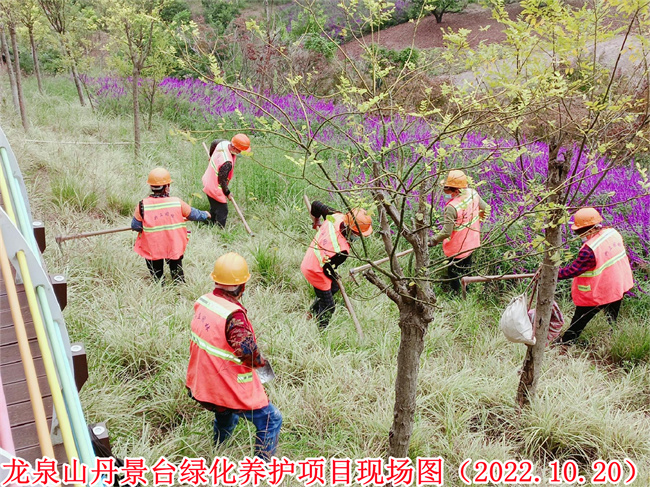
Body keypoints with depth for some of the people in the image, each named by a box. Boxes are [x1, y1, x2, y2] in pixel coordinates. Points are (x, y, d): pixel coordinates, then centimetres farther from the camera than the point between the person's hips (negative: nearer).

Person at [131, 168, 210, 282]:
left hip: (152, 248, -1)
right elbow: (193, 214, 3)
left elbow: (135, 226, -9)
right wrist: (205, 215, 25)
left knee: (156, 275, 20)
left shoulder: (143, 206, -18)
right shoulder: (177, 203, -14)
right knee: (177, 275, 23)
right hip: (175, 247, 1)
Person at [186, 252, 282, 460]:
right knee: (271, 420, 6)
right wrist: (260, 361, -9)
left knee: (225, 416, 35)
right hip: (231, 389, -9)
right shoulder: (233, 315, -29)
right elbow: (248, 352, -31)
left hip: (201, 384, 9)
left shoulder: (203, 301, -4)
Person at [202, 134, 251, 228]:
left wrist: (212, 156, 32)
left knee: (214, 208, 26)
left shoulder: (224, 143, -11)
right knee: (222, 211, 1)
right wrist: (227, 193, -8)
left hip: (208, 182, 10)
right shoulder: (227, 163, -37)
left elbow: (214, 143, 13)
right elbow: (222, 180, -26)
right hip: (215, 189, -10)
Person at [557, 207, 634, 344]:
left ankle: (565, 342, 27)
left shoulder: (590, 249, -31)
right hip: (619, 287, 7)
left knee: (579, 320, 13)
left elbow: (574, 270, -27)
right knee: (612, 322, 23)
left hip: (597, 294, -7)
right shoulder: (612, 232, -8)